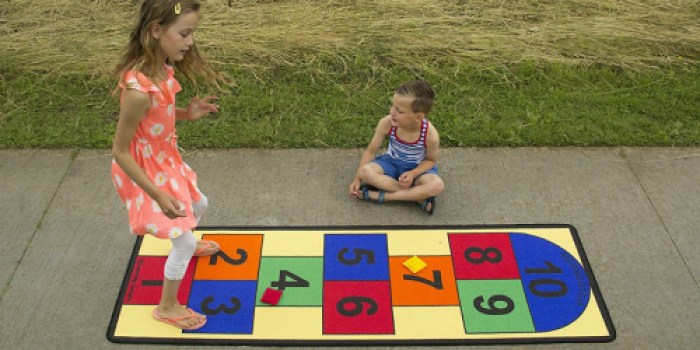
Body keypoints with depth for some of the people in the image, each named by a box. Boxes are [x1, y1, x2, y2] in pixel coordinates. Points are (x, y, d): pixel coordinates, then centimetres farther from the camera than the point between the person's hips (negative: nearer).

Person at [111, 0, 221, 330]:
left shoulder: (162, 69, -11)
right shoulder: (139, 90, -37)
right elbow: (120, 152, -27)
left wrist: (186, 114, -8)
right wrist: (158, 195, -26)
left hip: (165, 162, 9)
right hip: (146, 173, -8)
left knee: (199, 205, 31)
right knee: (184, 242, 4)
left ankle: (187, 244, 65)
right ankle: (167, 307, 28)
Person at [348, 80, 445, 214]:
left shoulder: (430, 135, -28)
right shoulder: (387, 123, -24)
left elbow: (431, 160, -9)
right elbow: (371, 151, -12)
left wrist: (413, 174, -28)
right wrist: (357, 179, -13)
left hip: (416, 168, -1)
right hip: (391, 163, 2)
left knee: (437, 185, -33)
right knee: (366, 171, -30)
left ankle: (380, 196, -27)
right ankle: (418, 196, -24)